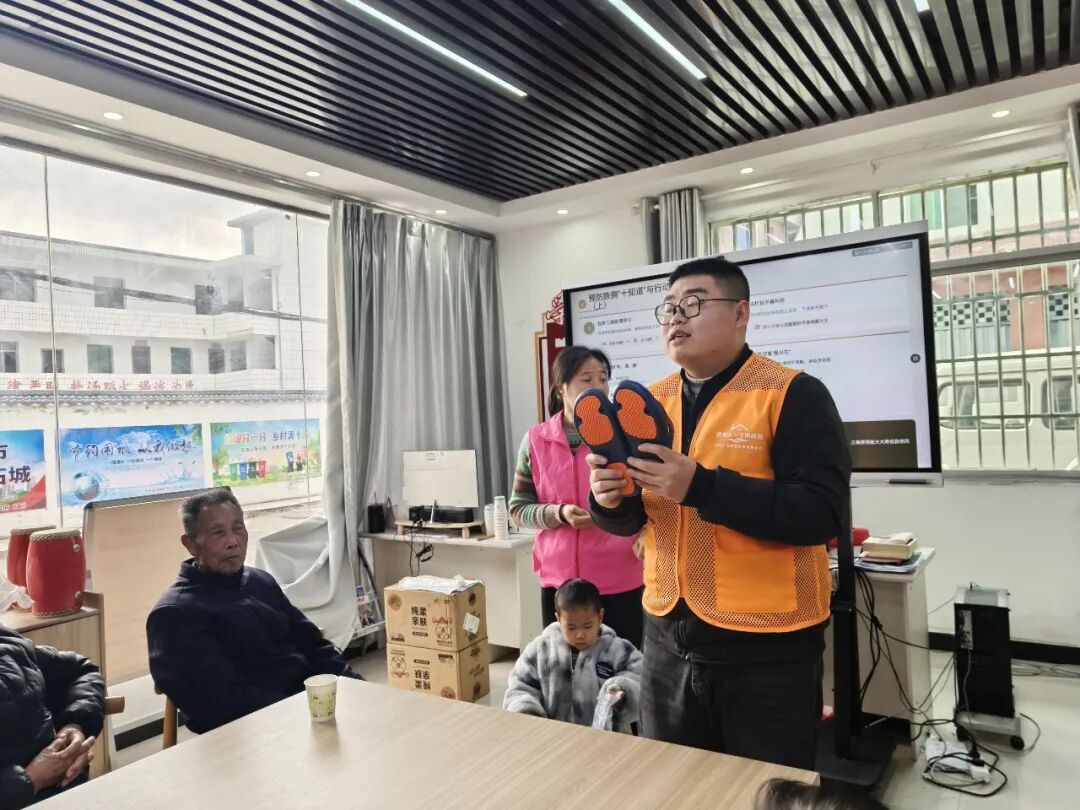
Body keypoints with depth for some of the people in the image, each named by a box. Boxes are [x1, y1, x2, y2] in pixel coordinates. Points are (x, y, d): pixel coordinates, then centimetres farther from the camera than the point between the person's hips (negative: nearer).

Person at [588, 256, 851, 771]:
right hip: (668, 637, 6)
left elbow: (822, 514, -21)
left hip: (767, 648, -5)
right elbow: (629, 521, 9)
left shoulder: (793, 395, -11)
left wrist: (700, 486, -28)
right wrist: (610, 498, -14)